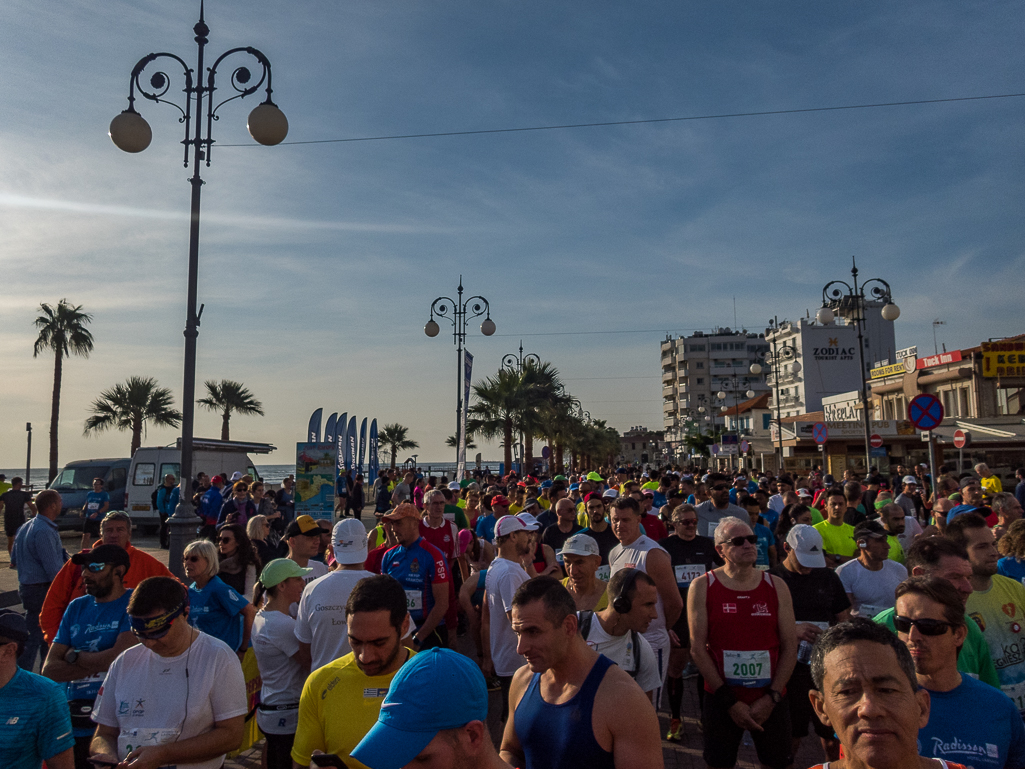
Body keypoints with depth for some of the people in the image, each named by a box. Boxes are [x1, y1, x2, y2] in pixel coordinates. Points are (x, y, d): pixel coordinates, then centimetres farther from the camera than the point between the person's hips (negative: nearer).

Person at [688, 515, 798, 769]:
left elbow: (790, 646, 0)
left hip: (770, 701, 2)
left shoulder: (776, 586, 1)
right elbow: (697, 647, -8)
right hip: (720, 700, -1)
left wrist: (771, 698, -7)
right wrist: (729, 701, -10)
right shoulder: (702, 587, -5)